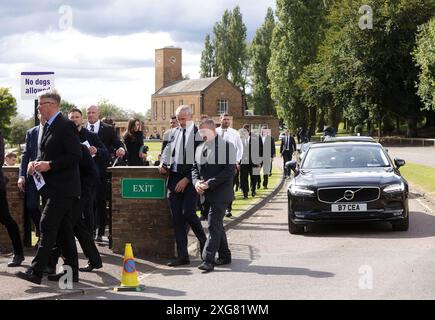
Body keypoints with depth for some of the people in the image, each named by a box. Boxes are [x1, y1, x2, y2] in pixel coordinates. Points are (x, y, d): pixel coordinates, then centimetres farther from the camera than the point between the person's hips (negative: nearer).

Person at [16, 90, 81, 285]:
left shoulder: (66, 126, -12)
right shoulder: (48, 126, 17)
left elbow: (75, 155, -18)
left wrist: (49, 165, -21)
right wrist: (36, 162, 4)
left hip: (62, 188, -10)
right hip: (51, 188, 10)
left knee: (47, 225, -13)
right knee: (63, 229, 11)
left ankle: (36, 271, -14)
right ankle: (71, 271, 17)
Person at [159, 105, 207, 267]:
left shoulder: (197, 133, -7)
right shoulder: (174, 132, 12)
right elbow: (167, 150, 23)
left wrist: (187, 179, -14)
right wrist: (163, 163, 2)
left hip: (190, 179, -6)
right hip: (174, 178, 6)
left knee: (188, 213, -14)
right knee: (177, 217, 4)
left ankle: (203, 240, 14)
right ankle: (182, 255, 10)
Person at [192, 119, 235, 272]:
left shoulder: (226, 146, -8)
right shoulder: (200, 148, 13)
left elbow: (229, 171, -14)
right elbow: (195, 168, 16)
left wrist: (209, 183, -19)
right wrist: (196, 182, -6)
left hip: (221, 193, -7)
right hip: (207, 193, 7)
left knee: (214, 225, -13)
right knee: (217, 225, 15)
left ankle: (208, 260, -15)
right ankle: (225, 256, 27)